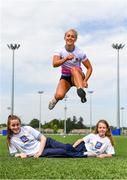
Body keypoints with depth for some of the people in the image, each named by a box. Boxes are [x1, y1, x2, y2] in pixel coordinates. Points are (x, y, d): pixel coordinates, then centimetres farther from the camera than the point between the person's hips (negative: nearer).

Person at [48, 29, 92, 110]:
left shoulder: (80, 53, -11)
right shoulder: (60, 51, -8)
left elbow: (89, 68, -4)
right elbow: (55, 64, -27)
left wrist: (85, 80, -18)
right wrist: (66, 58, -43)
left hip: (77, 77, -1)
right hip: (65, 77, 2)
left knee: (74, 69, -35)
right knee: (60, 95, -24)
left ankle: (81, 90, -53)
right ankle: (55, 98, 13)